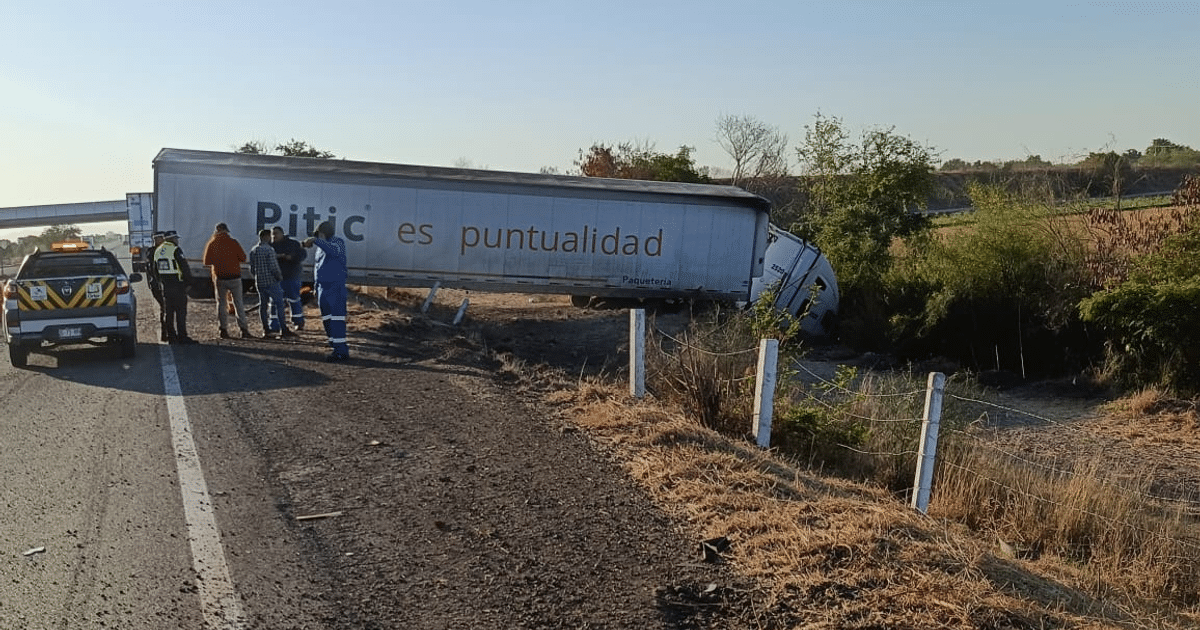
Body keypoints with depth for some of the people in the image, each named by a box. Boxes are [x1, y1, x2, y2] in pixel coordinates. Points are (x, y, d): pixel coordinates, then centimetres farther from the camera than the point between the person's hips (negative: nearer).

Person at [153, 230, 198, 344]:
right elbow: (184, 267, -14)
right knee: (181, 311, -4)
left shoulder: (157, 251, 13)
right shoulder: (175, 250, -12)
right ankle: (182, 336, -4)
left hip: (165, 287, 7)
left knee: (168, 312, 11)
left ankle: (171, 336, 13)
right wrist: (188, 280, -2)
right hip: (177, 286, -7)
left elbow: (156, 271, 19)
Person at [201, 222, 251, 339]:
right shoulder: (233, 242, -5)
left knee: (221, 303, 9)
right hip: (234, 276, -1)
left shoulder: (212, 244, 1)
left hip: (219, 277, 1)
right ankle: (243, 328, 3)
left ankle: (223, 329, 3)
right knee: (238, 303, 6)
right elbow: (243, 258, -4)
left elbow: (207, 261, 3)